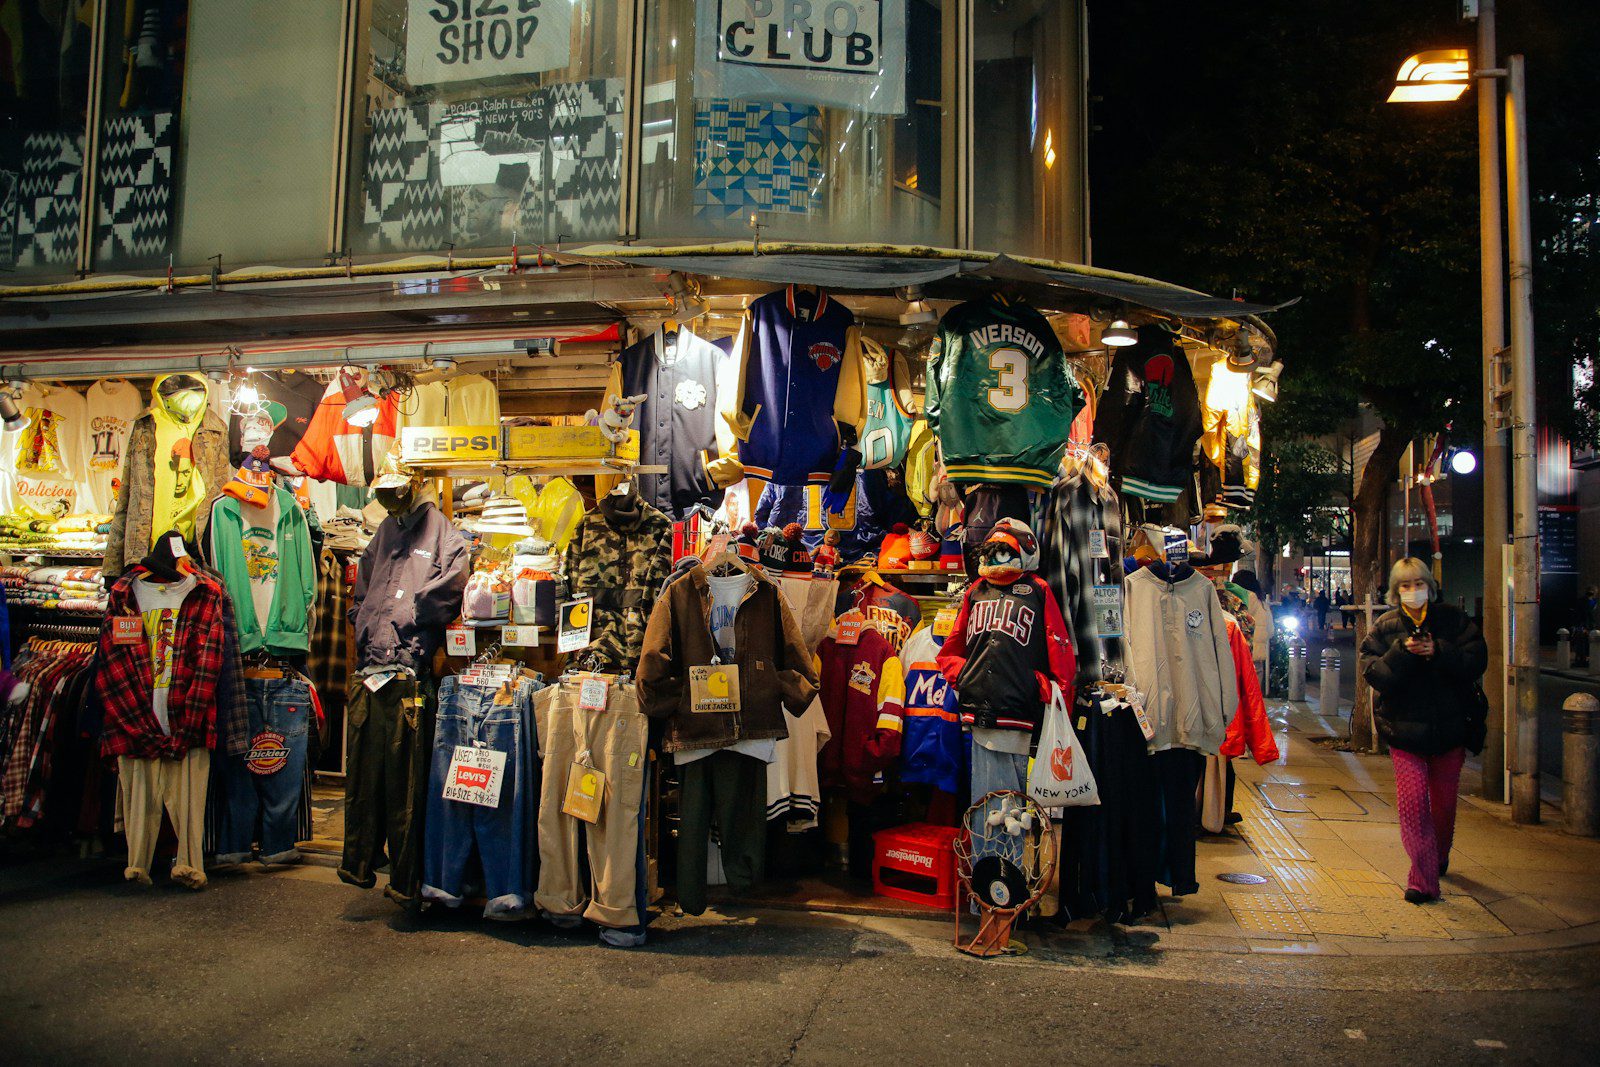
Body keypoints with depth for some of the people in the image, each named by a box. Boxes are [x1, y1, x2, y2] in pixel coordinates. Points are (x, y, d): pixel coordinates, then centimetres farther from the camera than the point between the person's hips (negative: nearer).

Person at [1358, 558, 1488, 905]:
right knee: (1411, 801, -11)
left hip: (1450, 726, 1)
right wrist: (1403, 652, -24)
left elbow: (1476, 661, -8)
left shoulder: (1453, 620, 2)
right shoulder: (1385, 626, 0)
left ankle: (1438, 858, 42)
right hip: (1405, 729, -1)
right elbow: (1373, 672, -9)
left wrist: (1437, 651, -22)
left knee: (1444, 801, 15)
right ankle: (1423, 879, -7)